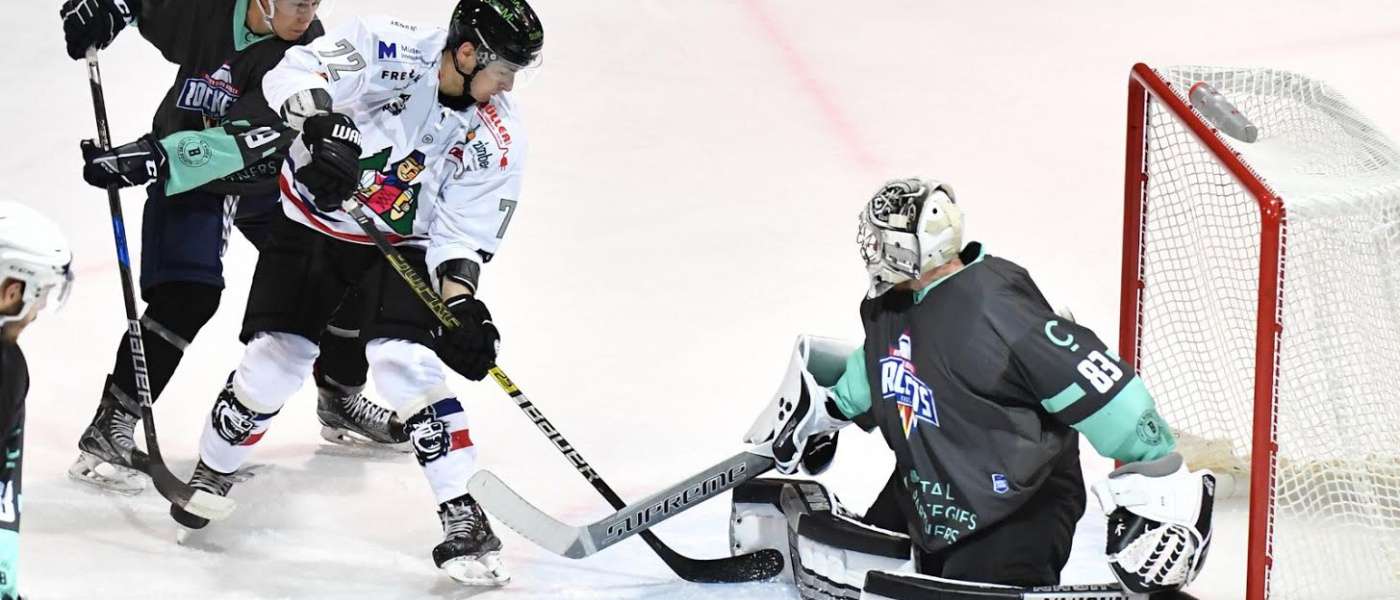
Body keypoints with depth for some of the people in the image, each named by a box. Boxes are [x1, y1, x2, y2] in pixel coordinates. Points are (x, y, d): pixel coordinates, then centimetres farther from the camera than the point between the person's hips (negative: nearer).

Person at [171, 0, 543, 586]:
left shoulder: (497, 139, -16)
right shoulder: (389, 48, -24)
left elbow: (464, 231, -13)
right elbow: (294, 73, -30)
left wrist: (461, 301, -28)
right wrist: (322, 122, -49)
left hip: (404, 242, 1)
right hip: (313, 217, -1)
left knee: (404, 359, -20)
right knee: (274, 359, -4)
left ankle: (462, 517, -15)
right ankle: (213, 471, 24)